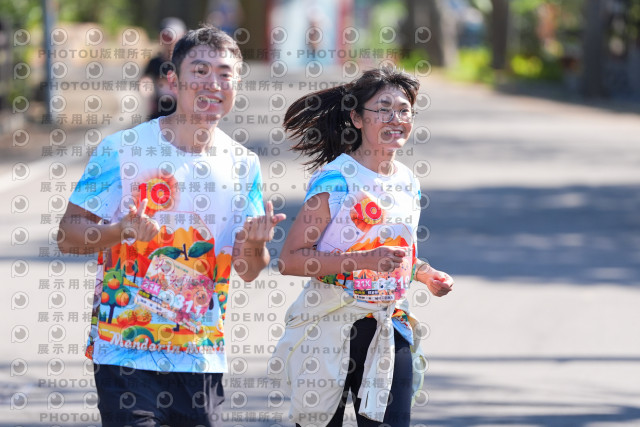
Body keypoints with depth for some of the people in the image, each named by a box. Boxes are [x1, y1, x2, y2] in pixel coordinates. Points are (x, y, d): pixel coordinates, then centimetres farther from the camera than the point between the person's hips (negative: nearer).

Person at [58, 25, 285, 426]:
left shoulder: (244, 164, 7)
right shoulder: (123, 149, -5)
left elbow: (248, 271, 8)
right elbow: (68, 234, -4)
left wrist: (255, 245, -15)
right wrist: (122, 231, -23)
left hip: (203, 359, 4)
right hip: (126, 353, -4)